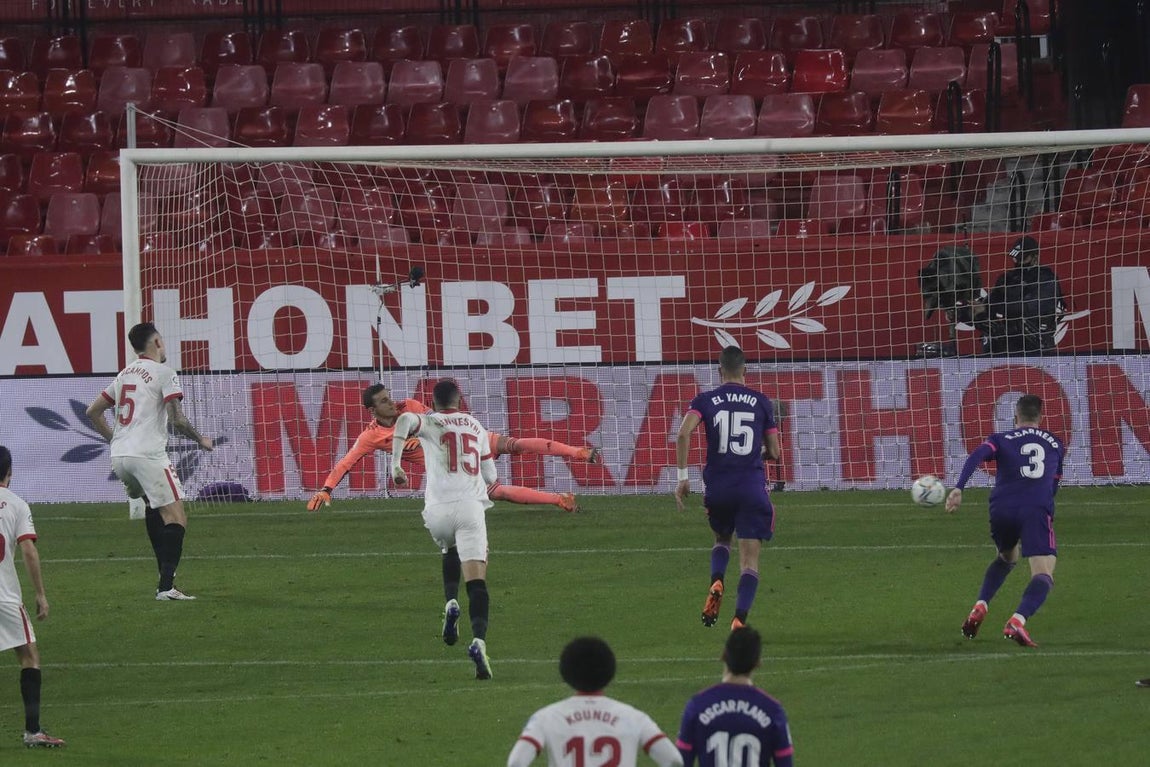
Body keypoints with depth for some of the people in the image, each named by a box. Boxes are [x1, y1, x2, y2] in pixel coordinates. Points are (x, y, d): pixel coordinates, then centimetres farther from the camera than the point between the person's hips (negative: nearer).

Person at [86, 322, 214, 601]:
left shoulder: (124, 374, 19)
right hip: (148, 455, -8)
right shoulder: (164, 373, -3)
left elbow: (93, 412, 24)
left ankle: (166, 575, 23)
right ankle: (166, 587, -21)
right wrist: (201, 440, 5)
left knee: (152, 505, 28)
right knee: (176, 519, -8)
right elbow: (177, 419, -11)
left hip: (119, 457, 8)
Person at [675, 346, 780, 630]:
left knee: (722, 539, 29)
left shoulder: (705, 400, 4)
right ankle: (740, 619, -17)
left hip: (718, 487, 1)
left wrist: (682, 476, -8)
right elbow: (774, 452, 8)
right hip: (752, 487, -1)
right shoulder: (761, 402, 6)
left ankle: (716, 582, -1)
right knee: (750, 560, 1)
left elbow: (683, 433, -13)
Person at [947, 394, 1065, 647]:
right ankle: (1018, 621, -36)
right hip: (1037, 510, -2)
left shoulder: (1001, 439, 17)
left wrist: (958, 489, -14)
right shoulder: (1055, 444, 23)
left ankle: (980, 607, 13)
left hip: (1002, 510, 2)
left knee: (1006, 558, 32)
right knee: (1043, 576, -9)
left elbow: (977, 456, -4)